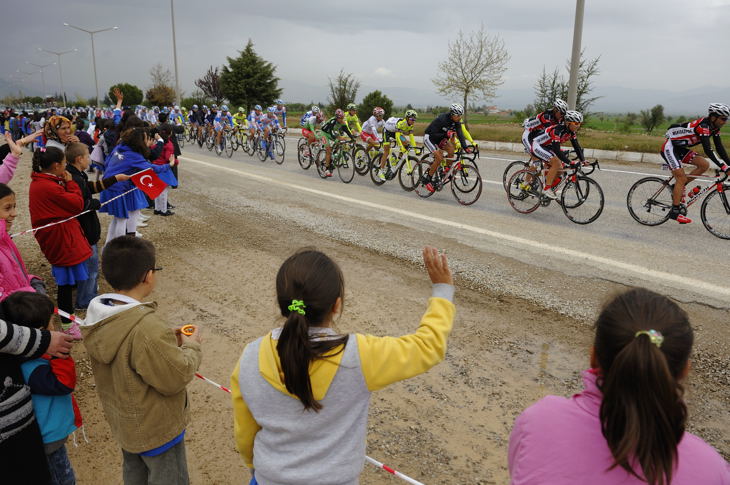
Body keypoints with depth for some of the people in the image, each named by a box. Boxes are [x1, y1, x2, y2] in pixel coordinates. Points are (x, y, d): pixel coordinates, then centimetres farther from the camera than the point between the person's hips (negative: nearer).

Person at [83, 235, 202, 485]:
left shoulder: (97, 315, -12)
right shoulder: (148, 329, -38)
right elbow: (176, 378, -27)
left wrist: (169, 340, -4)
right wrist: (191, 346, -11)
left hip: (121, 419, 8)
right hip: (157, 429, -8)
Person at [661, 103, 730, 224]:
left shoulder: (714, 127, 2)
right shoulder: (703, 126, -25)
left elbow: (720, 149, 4)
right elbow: (708, 150, -31)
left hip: (680, 149, 9)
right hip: (670, 148, -9)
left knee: (704, 165, -5)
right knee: (682, 178, -13)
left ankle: (677, 188, 4)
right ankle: (675, 211, -9)